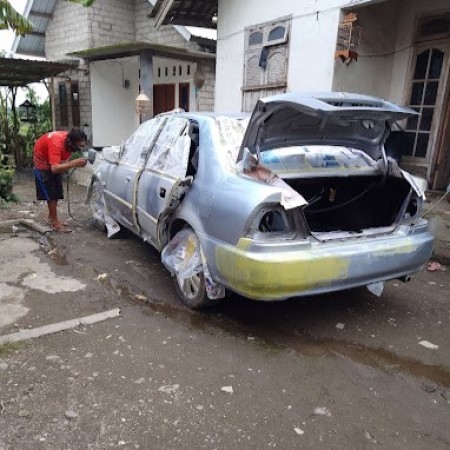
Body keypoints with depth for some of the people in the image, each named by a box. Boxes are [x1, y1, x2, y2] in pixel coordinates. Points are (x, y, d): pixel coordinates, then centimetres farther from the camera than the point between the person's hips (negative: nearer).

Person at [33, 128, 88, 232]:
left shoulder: (69, 142, -18)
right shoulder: (56, 143, -40)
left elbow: (64, 161, -10)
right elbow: (55, 168, -48)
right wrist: (74, 163, -53)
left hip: (55, 162, 8)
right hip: (42, 161, -8)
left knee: (56, 192, 12)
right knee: (51, 193, -10)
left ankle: (51, 218, 26)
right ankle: (55, 223, -5)